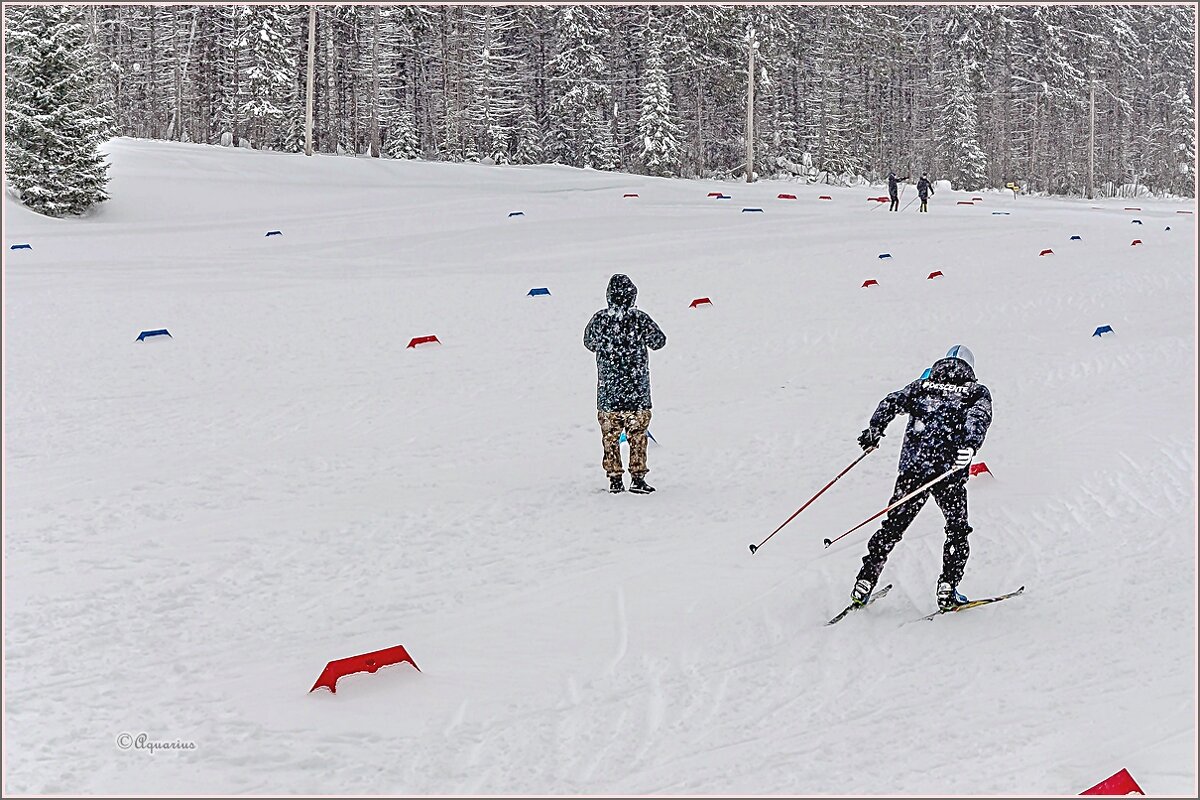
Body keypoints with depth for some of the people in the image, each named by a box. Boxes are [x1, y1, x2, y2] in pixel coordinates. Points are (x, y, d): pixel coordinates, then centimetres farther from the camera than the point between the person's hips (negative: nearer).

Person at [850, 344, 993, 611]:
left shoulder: (923, 385, 19)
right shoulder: (977, 392, 12)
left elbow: (893, 401, 4)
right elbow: (979, 415, -10)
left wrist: (875, 429, 1)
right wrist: (970, 444, -25)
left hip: (913, 466, 3)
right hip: (949, 470, -3)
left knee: (893, 526, 12)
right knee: (957, 531, 13)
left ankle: (865, 582, 7)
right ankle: (947, 590, 4)